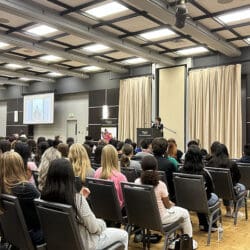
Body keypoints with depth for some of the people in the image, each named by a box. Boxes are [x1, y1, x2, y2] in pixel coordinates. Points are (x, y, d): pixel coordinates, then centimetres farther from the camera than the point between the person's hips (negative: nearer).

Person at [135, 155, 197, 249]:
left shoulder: (137, 182, -11)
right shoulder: (160, 185, -24)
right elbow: (167, 205, -11)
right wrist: (172, 204, 14)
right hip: (159, 218, -5)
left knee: (171, 210, 34)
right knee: (185, 213, 21)